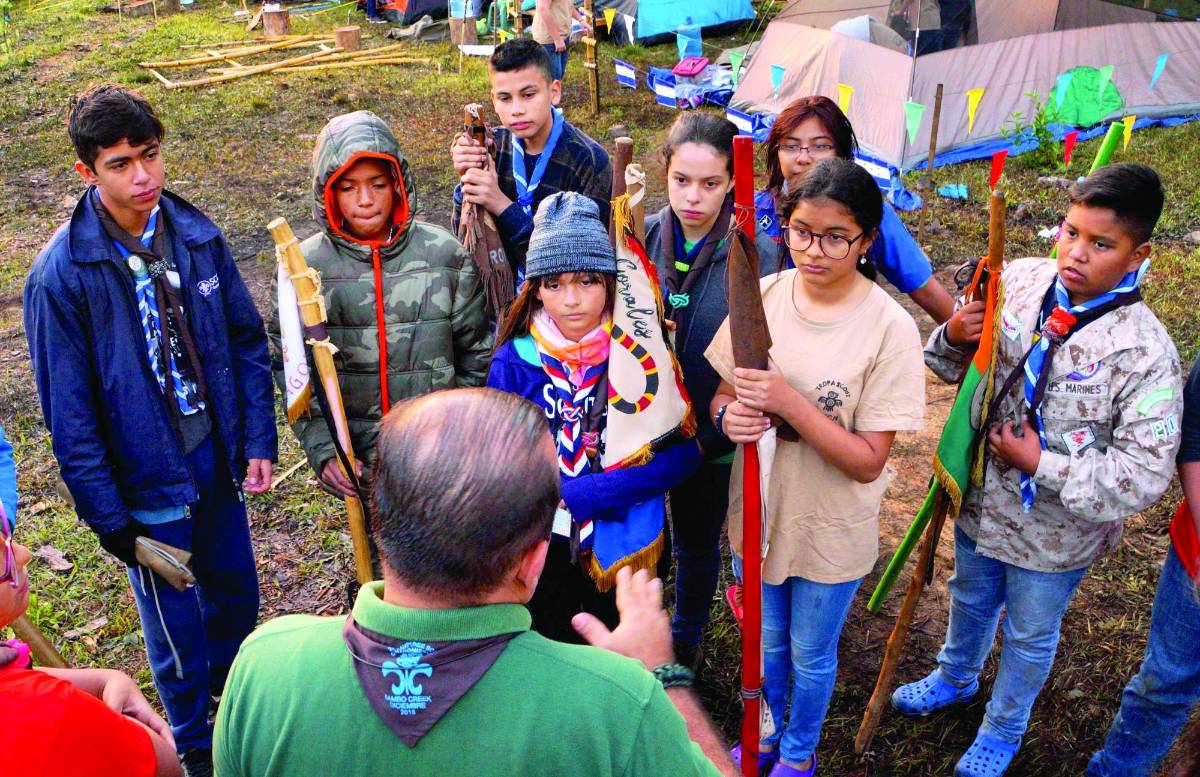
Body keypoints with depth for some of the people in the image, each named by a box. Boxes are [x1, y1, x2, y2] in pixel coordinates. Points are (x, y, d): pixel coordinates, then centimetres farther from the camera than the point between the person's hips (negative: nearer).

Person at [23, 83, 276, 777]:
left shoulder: (197, 235, -6)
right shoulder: (62, 274, -18)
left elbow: (246, 341, 3)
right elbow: (69, 413, -13)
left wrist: (258, 441, -2)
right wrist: (108, 516, -11)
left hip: (216, 455, 4)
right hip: (147, 480, -4)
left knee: (237, 594, 22)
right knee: (177, 623, 13)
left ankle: (234, 692, 52)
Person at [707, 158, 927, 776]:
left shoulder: (889, 329, -22)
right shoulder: (762, 296, -10)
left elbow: (868, 460, -22)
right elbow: (722, 393, 0)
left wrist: (790, 402, -33)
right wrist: (728, 415, -23)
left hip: (831, 529, -3)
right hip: (757, 511, 3)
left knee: (810, 655, 21)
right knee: (767, 642, 26)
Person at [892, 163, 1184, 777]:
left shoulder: (1145, 352, -26)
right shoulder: (1019, 280, -13)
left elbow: (1144, 473, -26)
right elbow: (955, 366, 1)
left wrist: (1044, 466, -29)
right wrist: (955, 337, -22)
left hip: (1055, 531, -4)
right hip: (980, 499, 4)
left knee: (1029, 636, 22)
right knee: (970, 600, 31)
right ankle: (955, 679, 61)